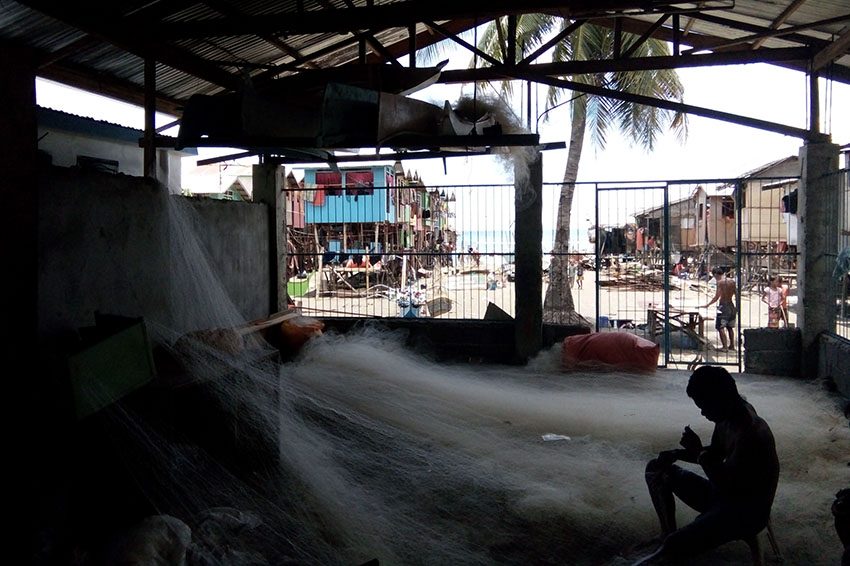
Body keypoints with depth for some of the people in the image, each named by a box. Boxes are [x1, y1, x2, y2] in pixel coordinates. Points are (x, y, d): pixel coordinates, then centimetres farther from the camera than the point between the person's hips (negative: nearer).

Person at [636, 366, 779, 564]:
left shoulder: (751, 433, -30)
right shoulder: (727, 415, -2)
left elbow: (726, 486, -27)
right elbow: (715, 453, 14)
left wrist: (698, 452, -19)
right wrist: (678, 454, -2)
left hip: (747, 512, -10)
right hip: (725, 492, 10)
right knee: (657, 468, 9)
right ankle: (668, 536, 10)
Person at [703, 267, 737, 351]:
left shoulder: (720, 282, -13)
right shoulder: (732, 282, 7)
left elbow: (717, 297, -18)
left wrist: (708, 305, -13)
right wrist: (736, 308, 21)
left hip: (723, 306, -8)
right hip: (731, 306, 8)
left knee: (721, 328, -5)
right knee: (730, 327, 19)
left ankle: (725, 347, -10)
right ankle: (732, 346, 25)